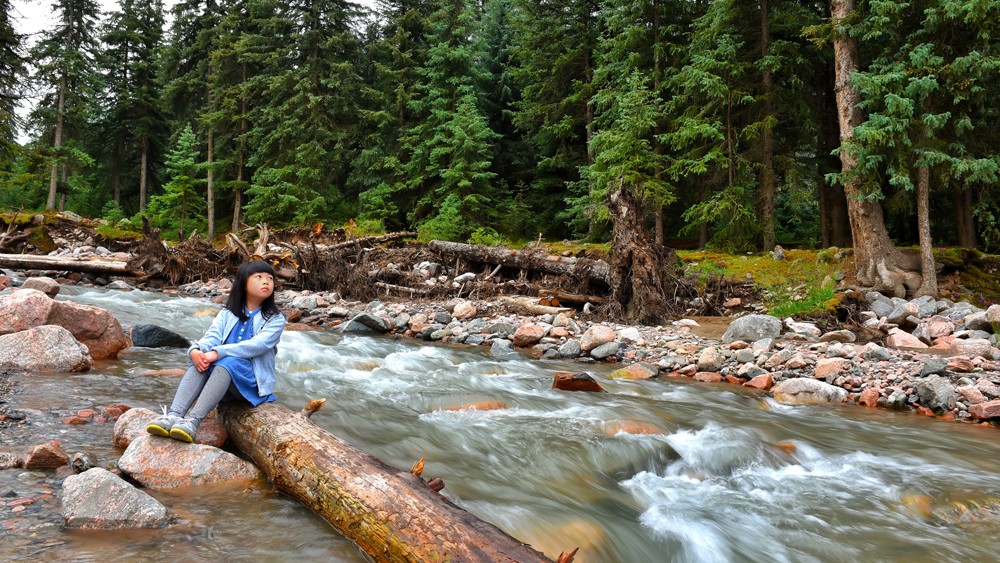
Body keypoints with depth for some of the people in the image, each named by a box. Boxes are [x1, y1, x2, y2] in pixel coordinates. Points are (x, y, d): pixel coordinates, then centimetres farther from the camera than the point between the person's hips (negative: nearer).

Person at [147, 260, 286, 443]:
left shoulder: (275, 319, 0)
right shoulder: (227, 315, 12)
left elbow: (257, 345, -18)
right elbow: (211, 338, -6)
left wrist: (217, 353, -30)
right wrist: (195, 350, -30)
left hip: (253, 381, -3)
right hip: (222, 376, 4)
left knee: (228, 361, -33)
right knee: (201, 361, -26)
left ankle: (193, 421, -50)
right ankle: (173, 415, -44)